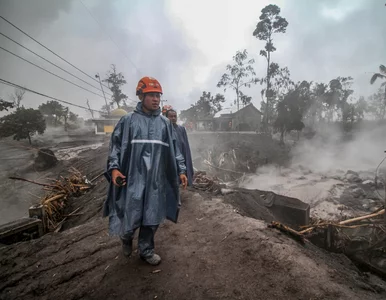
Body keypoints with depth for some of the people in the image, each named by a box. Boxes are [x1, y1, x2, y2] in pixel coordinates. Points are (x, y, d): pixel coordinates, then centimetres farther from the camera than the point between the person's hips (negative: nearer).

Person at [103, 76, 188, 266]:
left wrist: (181, 170, 6)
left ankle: (146, 250, 32)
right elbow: (116, 145, 1)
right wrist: (114, 168, -12)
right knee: (130, 218, 4)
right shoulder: (128, 120, 0)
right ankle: (126, 238, 39)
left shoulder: (165, 123, 10)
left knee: (152, 218, 10)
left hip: (156, 180, 3)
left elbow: (174, 149, 12)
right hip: (132, 179, -3)